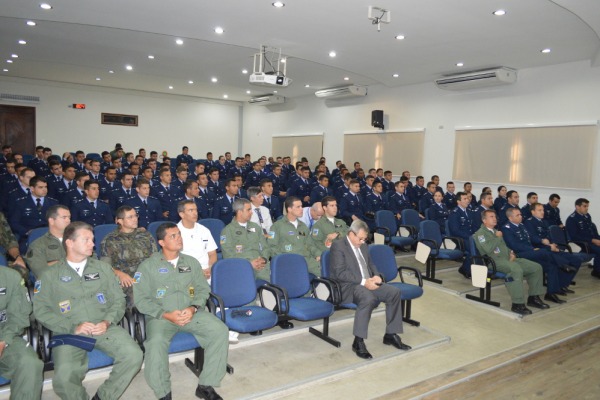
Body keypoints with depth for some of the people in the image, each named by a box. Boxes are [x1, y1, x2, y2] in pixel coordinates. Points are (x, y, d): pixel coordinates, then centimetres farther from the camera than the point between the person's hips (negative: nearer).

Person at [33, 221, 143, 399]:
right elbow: (41, 310, 1)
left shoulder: (102, 268, 14)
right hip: (69, 333, -2)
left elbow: (118, 300, 11)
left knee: (134, 355, -23)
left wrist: (107, 322, -8)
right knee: (63, 379, -29)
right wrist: (73, 327, -11)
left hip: (105, 328, 2)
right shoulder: (50, 275, 8)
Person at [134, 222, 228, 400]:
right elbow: (141, 299, -3)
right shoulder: (148, 266, 4)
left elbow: (203, 289, 10)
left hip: (192, 313, 3)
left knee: (221, 330, -20)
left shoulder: (191, 262, 14)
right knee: (156, 342, -34)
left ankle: (206, 385, -9)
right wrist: (166, 315, -15)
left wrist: (193, 308, -11)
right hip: (160, 316, -3)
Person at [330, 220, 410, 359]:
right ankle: (358, 342, -27)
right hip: (349, 286, -8)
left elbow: (371, 264, 24)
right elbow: (340, 273, -16)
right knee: (368, 298, -37)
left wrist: (376, 276, 0)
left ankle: (390, 335, 0)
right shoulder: (338, 245, -8)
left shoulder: (363, 246, 18)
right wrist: (363, 281, -22)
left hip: (368, 283, 8)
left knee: (394, 292, -11)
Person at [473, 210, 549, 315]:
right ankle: (518, 304, -31)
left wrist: (511, 253, 7)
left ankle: (533, 297, 6)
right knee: (516, 270, -37)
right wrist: (498, 237, -6)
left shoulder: (496, 231, 27)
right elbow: (488, 249, -19)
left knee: (536, 267, -1)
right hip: (495, 261, -9)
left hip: (508, 259, 9)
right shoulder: (480, 233, -3)